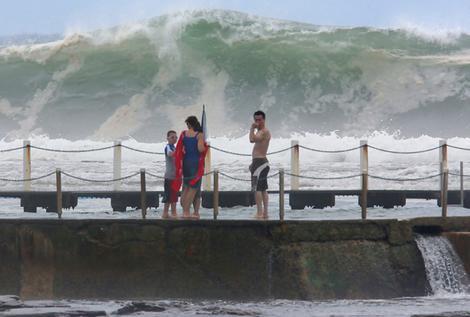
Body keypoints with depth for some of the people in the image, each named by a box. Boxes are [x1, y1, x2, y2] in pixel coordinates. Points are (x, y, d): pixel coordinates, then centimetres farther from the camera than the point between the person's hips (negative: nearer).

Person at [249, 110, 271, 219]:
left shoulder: (264, 131, -14)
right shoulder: (260, 132, 20)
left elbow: (252, 139, -31)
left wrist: (252, 128, -18)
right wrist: (253, 163, 25)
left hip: (260, 162, -11)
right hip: (260, 162, 11)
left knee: (257, 188, -14)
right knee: (263, 189, 11)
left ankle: (259, 213, -18)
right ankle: (265, 213, 14)